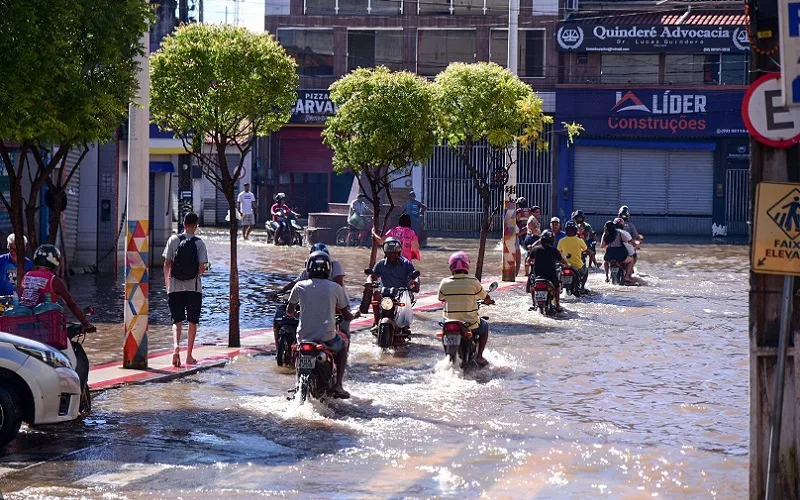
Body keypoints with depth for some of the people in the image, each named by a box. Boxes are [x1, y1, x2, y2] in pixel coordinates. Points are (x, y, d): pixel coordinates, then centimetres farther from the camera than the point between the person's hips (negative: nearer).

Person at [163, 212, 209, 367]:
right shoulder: (199, 243, -4)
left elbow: (167, 264, 1)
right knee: (192, 321, 10)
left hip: (175, 287, 1)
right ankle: (189, 356, 13)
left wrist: (167, 283, 13)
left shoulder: (173, 240, 0)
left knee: (177, 321, 3)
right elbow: (201, 268, -9)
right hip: (194, 287, -1)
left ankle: (176, 346, -24)